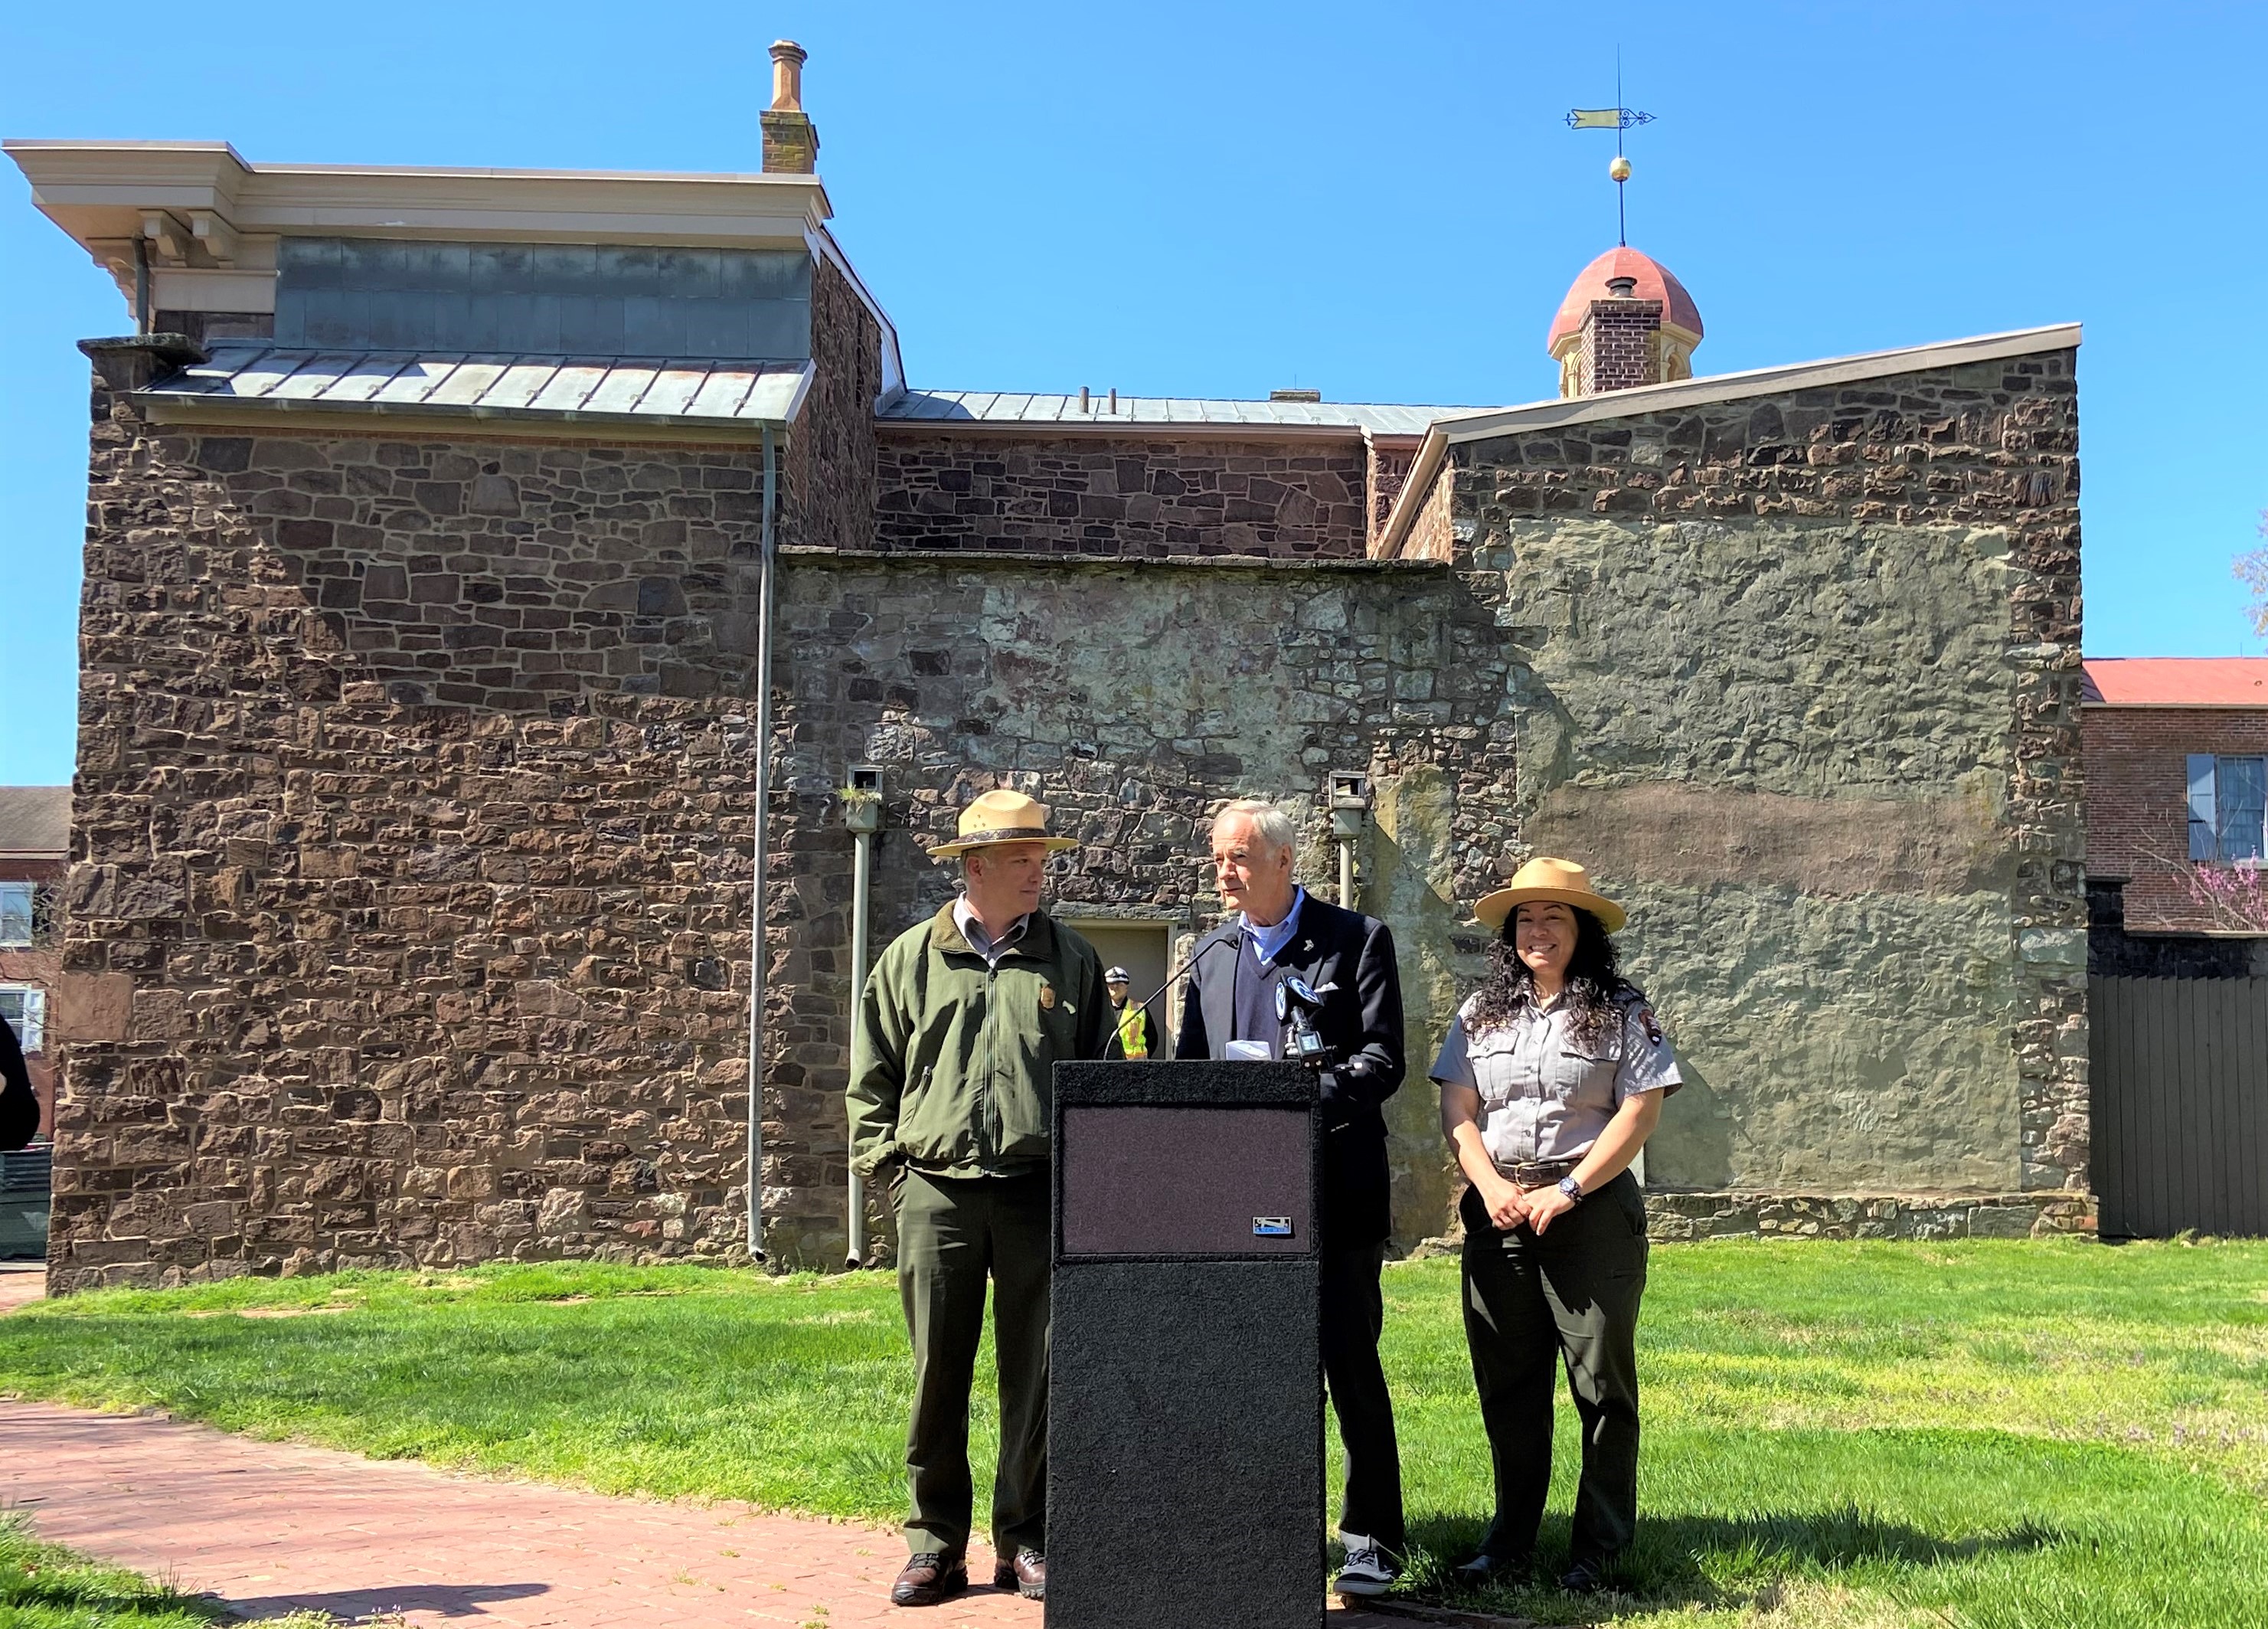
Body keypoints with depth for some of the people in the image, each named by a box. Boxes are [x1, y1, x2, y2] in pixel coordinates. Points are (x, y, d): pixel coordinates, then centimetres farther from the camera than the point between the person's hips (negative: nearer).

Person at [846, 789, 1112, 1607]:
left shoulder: (1071, 959, 8)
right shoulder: (910, 958, 7)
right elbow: (871, 1076, 12)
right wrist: (886, 1162, 2)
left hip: (1039, 1195, 0)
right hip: (937, 1194, 0)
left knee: (1036, 1375, 4)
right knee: (938, 1374, 5)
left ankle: (1025, 1543, 17)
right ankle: (936, 1545, 17)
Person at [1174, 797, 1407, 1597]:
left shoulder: (1356, 940, -1)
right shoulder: (1211, 954, 13)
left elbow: (1382, 1060, -8)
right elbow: (1188, 1065, 16)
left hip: (1333, 1189, -5)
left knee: (1350, 1364, -1)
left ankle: (1372, 1538, 10)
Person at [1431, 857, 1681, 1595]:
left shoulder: (1621, 1010, 0)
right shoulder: (1482, 1011, 12)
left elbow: (1640, 1114, -7)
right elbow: (1456, 1109, 7)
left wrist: (1566, 1192, -13)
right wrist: (1492, 1186, -8)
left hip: (1593, 1209, -3)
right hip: (1497, 1212, 4)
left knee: (1601, 1382, 1)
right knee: (1506, 1385, 7)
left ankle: (1599, 1551, 10)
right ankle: (1511, 1542, 16)